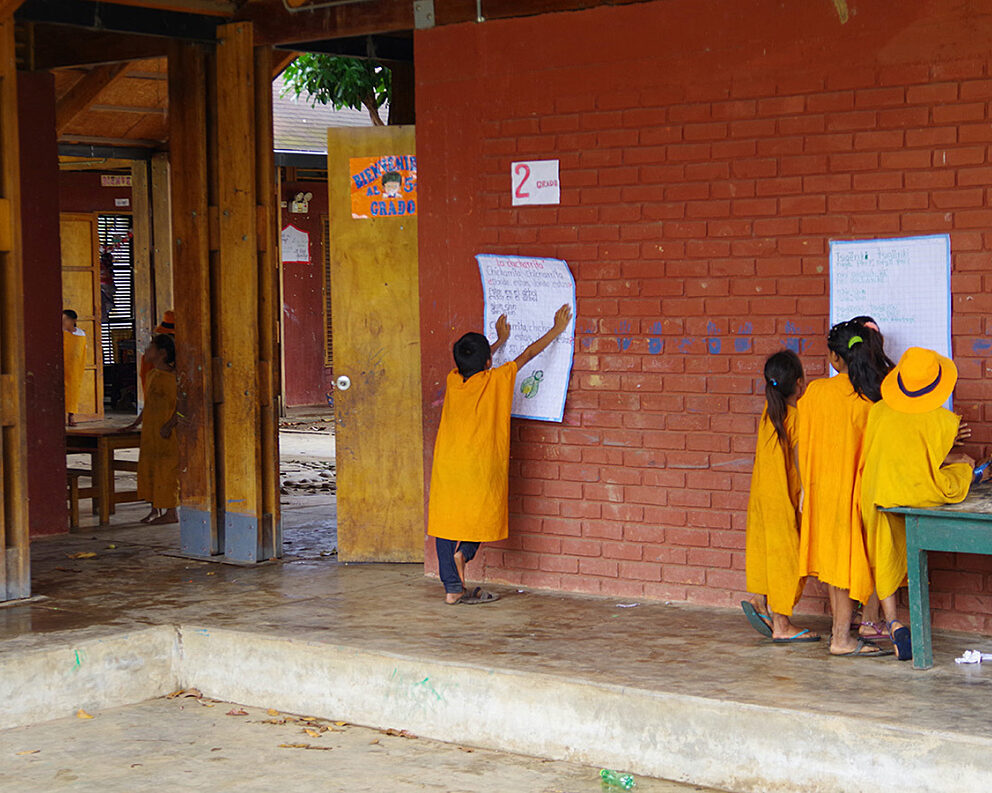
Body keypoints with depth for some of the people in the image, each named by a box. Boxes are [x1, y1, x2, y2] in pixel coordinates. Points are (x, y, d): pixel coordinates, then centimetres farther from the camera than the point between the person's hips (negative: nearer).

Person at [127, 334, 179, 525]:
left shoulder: (173, 377, -15)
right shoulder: (152, 375, 12)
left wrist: (170, 425, -24)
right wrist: (136, 423, 23)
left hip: (167, 433, -9)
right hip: (150, 431, 9)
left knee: (166, 470, -4)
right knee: (147, 467, 12)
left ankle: (170, 512, 3)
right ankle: (154, 509, 20)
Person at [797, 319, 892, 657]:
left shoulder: (815, 392, -6)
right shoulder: (876, 395, -10)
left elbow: (802, 445, 0)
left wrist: (805, 487, 11)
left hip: (822, 484, 2)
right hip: (857, 486, -2)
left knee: (832, 554, 14)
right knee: (849, 556, 3)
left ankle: (838, 627, 23)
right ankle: (842, 638, 2)